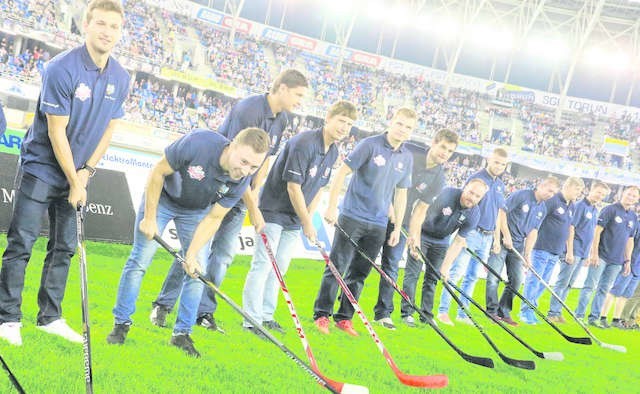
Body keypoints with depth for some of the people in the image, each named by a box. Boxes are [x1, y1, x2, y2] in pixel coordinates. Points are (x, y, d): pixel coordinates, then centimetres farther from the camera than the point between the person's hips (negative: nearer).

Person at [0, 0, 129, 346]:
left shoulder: (121, 79, -1)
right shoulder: (62, 68, -19)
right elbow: (57, 131, -18)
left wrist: (87, 171, -3)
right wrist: (74, 182, -14)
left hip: (77, 175, 6)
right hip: (41, 168, -6)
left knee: (64, 248, 10)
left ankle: (50, 317, 19)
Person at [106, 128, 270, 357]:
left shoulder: (241, 181, -26)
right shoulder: (197, 143, -38)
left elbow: (213, 218, -15)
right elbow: (157, 173, -23)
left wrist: (192, 255, -22)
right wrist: (149, 218, -18)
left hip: (197, 211, 3)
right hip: (162, 198, -3)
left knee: (197, 271, -3)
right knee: (140, 261, -4)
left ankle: (182, 333, 9)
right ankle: (121, 323, 10)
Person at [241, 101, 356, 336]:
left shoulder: (333, 152, 4)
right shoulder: (304, 143, -23)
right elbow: (293, 187, -23)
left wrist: (308, 218, 2)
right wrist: (307, 224, -17)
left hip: (294, 218, 9)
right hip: (273, 212, -9)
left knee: (280, 267, 12)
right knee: (263, 264, -8)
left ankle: (266, 316, 20)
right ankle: (252, 320, -5)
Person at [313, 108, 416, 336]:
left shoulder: (406, 158, 8)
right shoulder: (370, 145, -8)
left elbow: (401, 194, 16)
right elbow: (342, 173, -9)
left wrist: (398, 227, 13)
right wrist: (332, 207, -13)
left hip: (378, 225, 5)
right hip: (353, 217, -5)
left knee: (359, 274, 9)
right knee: (337, 267, -4)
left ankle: (344, 317, 17)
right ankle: (322, 314, 5)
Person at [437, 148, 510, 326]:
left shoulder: (500, 185, 15)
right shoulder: (476, 178, -7)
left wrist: (497, 237, 15)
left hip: (487, 238, 7)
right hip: (471, 233, -7)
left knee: (472, 276, 9)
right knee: (457, 272, -9)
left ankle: (462, 314, 14)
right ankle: (443, 311, -5)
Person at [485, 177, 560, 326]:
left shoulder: (542, 209, 8)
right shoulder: (520, 195, -12)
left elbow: (533, 231, 9)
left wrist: (527, 254, 3)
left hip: (518, 246, 7)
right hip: (501, 241, -7)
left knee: (517, 279, 5)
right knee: (494, 277, -6)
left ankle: (504, 312, 14)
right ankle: (492, 311, 2)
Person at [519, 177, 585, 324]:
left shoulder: (572, 207, 14)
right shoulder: (552, 200, -12)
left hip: (556, 252, 8)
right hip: (542, 248, -8)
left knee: (543, 283, 11)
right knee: (533, 279, -3)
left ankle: (530, 307, 20)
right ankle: (526, 311, 3)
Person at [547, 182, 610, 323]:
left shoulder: (595, 210, 14)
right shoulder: (580, 205, -11)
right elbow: (571, 228, -15)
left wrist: (590, 253, 17)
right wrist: (570, 252, -18)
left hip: (583, 253, 8)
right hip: (574, 251, -8)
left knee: (568, 284, 11)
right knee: (562, 283, -5)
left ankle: (558, 312, 16)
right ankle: (553, 313, -1)